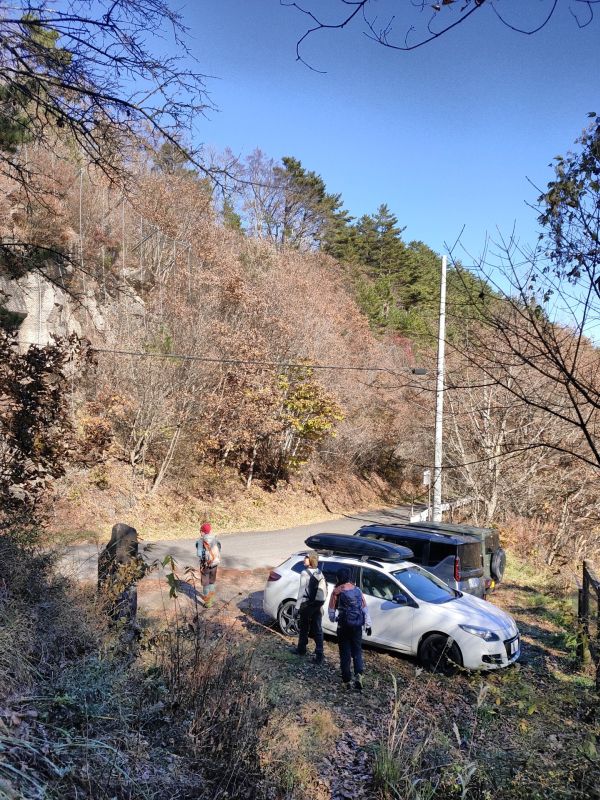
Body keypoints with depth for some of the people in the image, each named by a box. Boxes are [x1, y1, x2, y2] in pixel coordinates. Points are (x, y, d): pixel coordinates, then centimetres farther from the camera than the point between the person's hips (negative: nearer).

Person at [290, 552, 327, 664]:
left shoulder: (305, 573, -15)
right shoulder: (320, 573, 5)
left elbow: (302, 591, -17)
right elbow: (324, 590, 10)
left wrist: (297, 606, -13)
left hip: (307, 605, -5)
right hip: (318, 605, 5)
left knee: (304, 629, 13)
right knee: (318, 630, 7)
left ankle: (301, 649, 29)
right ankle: (319, 655, 4)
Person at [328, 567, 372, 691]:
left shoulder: (337, 591, -7)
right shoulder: (357, 590, 4)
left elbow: (331, 609, -1)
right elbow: (365, 608, 6)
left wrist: (332, 619, 19)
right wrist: (368, 624, 13)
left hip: (344, 625, -3)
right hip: (357, 625, 3)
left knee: (345, 653, 8)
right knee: (357, 651, 13)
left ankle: (347, 680, 10)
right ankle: (359, 674, -7)